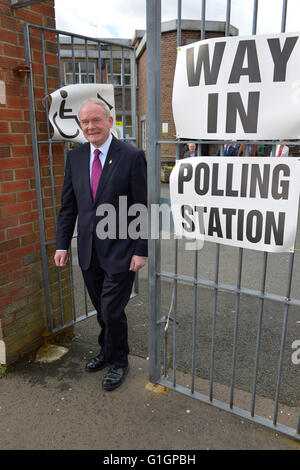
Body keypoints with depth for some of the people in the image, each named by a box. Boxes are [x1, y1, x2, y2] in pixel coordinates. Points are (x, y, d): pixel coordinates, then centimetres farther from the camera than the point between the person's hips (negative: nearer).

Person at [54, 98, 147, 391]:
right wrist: (62, 244, 5)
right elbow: (68, 205, 9)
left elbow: (142, 207, -10)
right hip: (89, 251, 5)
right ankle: (107, 351, 42)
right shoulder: (74, 157, 5)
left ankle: (118, 361, 28)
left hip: (120, 250, -4)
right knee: (101, 309, 18)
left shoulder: (131, 156, -9)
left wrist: (141, 250, -12)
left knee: (112, 310, 1)